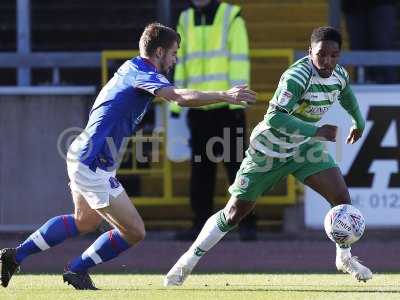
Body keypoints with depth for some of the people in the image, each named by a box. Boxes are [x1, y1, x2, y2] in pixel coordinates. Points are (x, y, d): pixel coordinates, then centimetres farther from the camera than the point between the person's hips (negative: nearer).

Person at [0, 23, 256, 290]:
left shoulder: (132, 67, 12)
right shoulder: (140, 73, -17)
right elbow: (181, 97, -32)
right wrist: (225, 96, -30)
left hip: (82, 159, 11)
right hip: (93, 166, -11)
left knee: (84, 222, 30)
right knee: (134, 231, -4)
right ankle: (77, 270, 10)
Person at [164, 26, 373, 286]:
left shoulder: (339, 75, -8)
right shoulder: (298, 76, -32)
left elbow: (346, 94, 19)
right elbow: (275, 117, -41)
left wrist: (359, 122, 35)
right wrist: (316, 131, -44)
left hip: (303, 147, 6)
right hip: (268, 149, -6)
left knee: (342, 197, -11)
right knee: (234, 213, 0)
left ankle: (345, 258, 12)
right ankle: (189, 260, 17)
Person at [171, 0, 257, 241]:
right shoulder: (186, 21, 12)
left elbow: (240, 60, -9)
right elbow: (181, 64, 13)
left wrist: (239, 103, -15)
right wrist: (176, 105, 8)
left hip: (227, 106, -4)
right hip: (199, 108, 5)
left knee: (237, 166, -4)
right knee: (201, 169, 5)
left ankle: (247, 225, 0)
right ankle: (202, 225, 9)